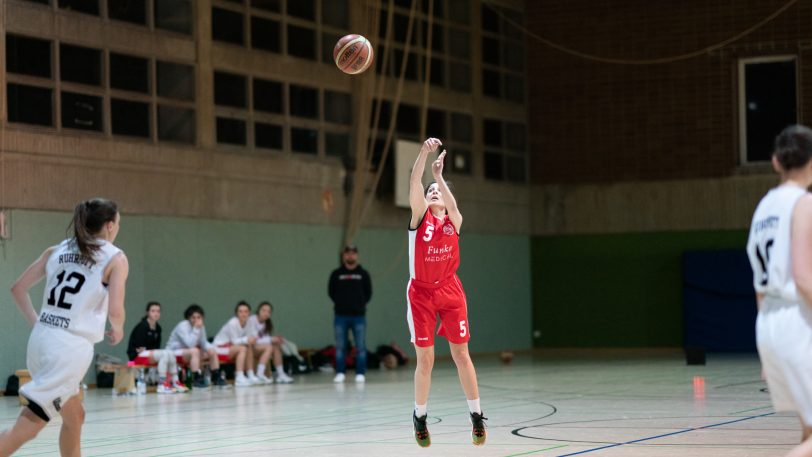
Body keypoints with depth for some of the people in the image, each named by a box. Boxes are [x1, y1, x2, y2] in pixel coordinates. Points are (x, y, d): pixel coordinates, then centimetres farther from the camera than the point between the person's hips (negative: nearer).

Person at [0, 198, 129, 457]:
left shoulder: (56, 251, 14)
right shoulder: (115, 258, -2)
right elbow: (115, 311, -11)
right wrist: (118, 330, 9)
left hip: (41, 340, 7)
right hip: (71, 347, -7)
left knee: (75, 417, 25)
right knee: (26, 428, -10)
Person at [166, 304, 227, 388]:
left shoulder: (201, 326, -1)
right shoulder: (182, 326, -23)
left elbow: (203, 343, 5)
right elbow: (190, 344, -33)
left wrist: (211, 348, -16)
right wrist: (196, 329, -33)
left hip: (190, 352, 8)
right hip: (175, 352, -8)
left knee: (212, 351, -2)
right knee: (194, 351, -35)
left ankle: (216, 377, 4)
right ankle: (197, 380, -33)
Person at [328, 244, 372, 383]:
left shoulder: (363, 274, 4)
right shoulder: (336, 274, 3)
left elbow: (368, 293, 9)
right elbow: (331, 292, 9)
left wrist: (360, 304, 4)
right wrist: (341, 303, 7)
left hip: (359, 316, 0)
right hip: (341, 316, 0)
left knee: (361, 346, 0)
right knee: (340, 346, 3)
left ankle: (360, 373, 5)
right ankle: (340, 373, 10)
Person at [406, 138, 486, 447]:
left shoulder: (454, 221, 4)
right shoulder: (420, 216, 1)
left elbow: (451, 205, -20)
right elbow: (414, 182, -12)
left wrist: (439, 176, -30)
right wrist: (424, 152, -25)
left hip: (450, 291, 1)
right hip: (421, 293, -1)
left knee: (461, 354, 1)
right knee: (425, 358, 0)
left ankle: (476, 415, 9)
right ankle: (420, 416, 17)